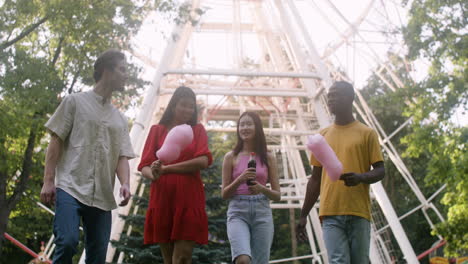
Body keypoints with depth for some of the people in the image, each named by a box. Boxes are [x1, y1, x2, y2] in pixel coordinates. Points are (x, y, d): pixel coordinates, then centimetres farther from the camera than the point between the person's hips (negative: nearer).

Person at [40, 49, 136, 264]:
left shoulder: (120, 120, 19)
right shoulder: (75, 102, 7)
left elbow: (122, 156, 12)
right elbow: (55, 142, 3)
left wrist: (125, 184, -8)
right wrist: (48, 181, -6)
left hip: (102, 196, 5)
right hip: (71, 188, -5)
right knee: (67, 242, -22)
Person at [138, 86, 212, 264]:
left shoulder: (197, 130, 11)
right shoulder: (157, 130, 13)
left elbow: (203, 161, -6)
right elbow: (144, 166, 4)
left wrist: (166, 169, -12)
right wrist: (153, 175, -21)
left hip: (189, 200, -1)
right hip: (162, 199, 1)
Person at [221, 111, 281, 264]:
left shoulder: (268, 157, 9)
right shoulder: (231, 157, 6)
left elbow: (277, 195, 9)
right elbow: (224, 194, 5)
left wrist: (262, 188, -12)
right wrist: (240, 179, -12)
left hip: (262, 213, 2)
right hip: (238, 212, -2)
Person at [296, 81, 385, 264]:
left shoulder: (367, 133, 7)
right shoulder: (323, 136, 16)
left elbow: (380, 171, 3)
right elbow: (315, 179, 18)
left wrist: (361, 177, -20)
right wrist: (303, 215, 15)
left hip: (359, 213, -2)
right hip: (330, 214, 2)